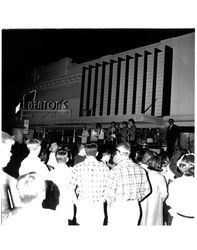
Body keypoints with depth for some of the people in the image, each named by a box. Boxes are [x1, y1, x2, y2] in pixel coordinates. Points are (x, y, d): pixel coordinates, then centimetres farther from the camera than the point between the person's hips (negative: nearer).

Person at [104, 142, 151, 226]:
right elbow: (146, 190, 7)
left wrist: (111, 204, 3)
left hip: (118, 208, -5)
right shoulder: (140, 169, 0)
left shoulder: (115, 170, -18)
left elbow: (109, 193, -16)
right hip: (134, 207, 5)